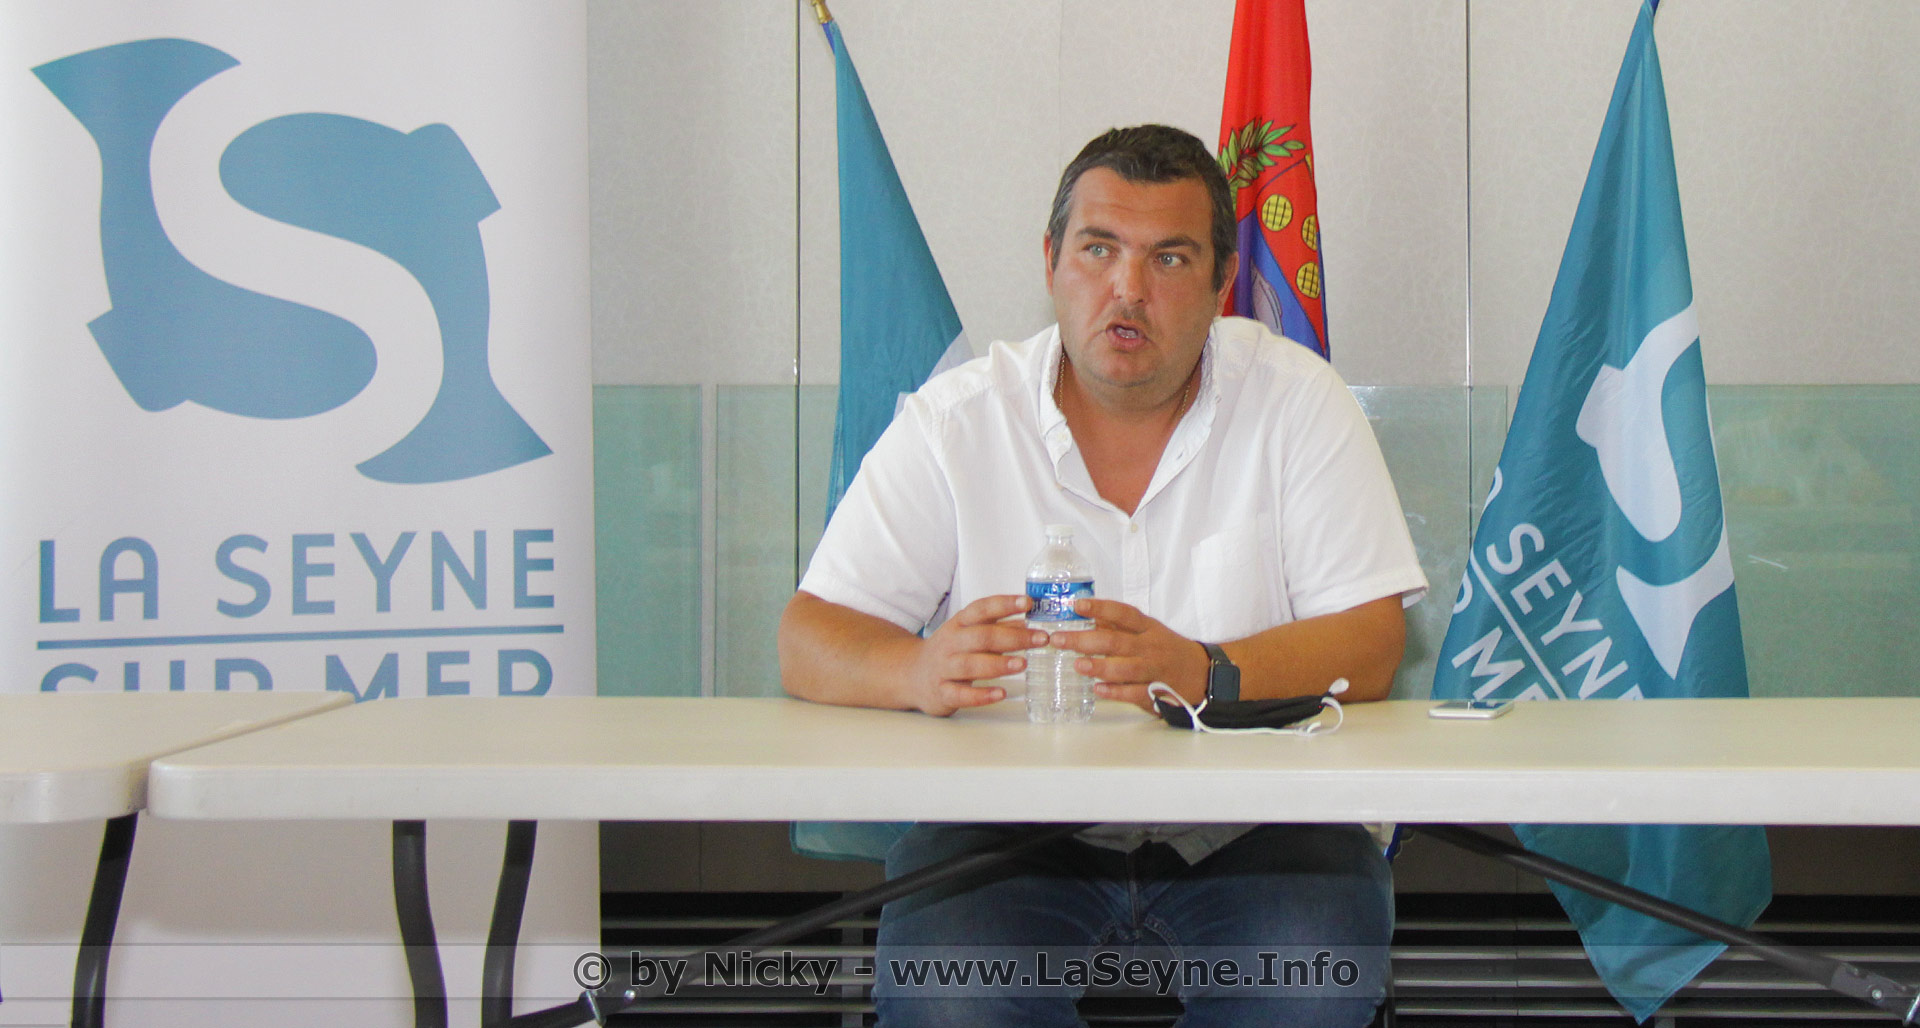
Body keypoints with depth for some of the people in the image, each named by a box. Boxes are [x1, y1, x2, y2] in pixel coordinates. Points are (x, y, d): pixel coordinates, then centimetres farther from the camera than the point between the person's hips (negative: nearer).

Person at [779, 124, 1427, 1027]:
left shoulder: (1295, 401, 2)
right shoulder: (955, 421, 2)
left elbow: (1371, 646, -6)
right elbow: (809, 644, -2)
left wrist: (1202, 675, -27)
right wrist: (923, 670, -26)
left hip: (1248, 825, 1)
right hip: (1008, 823, 0)